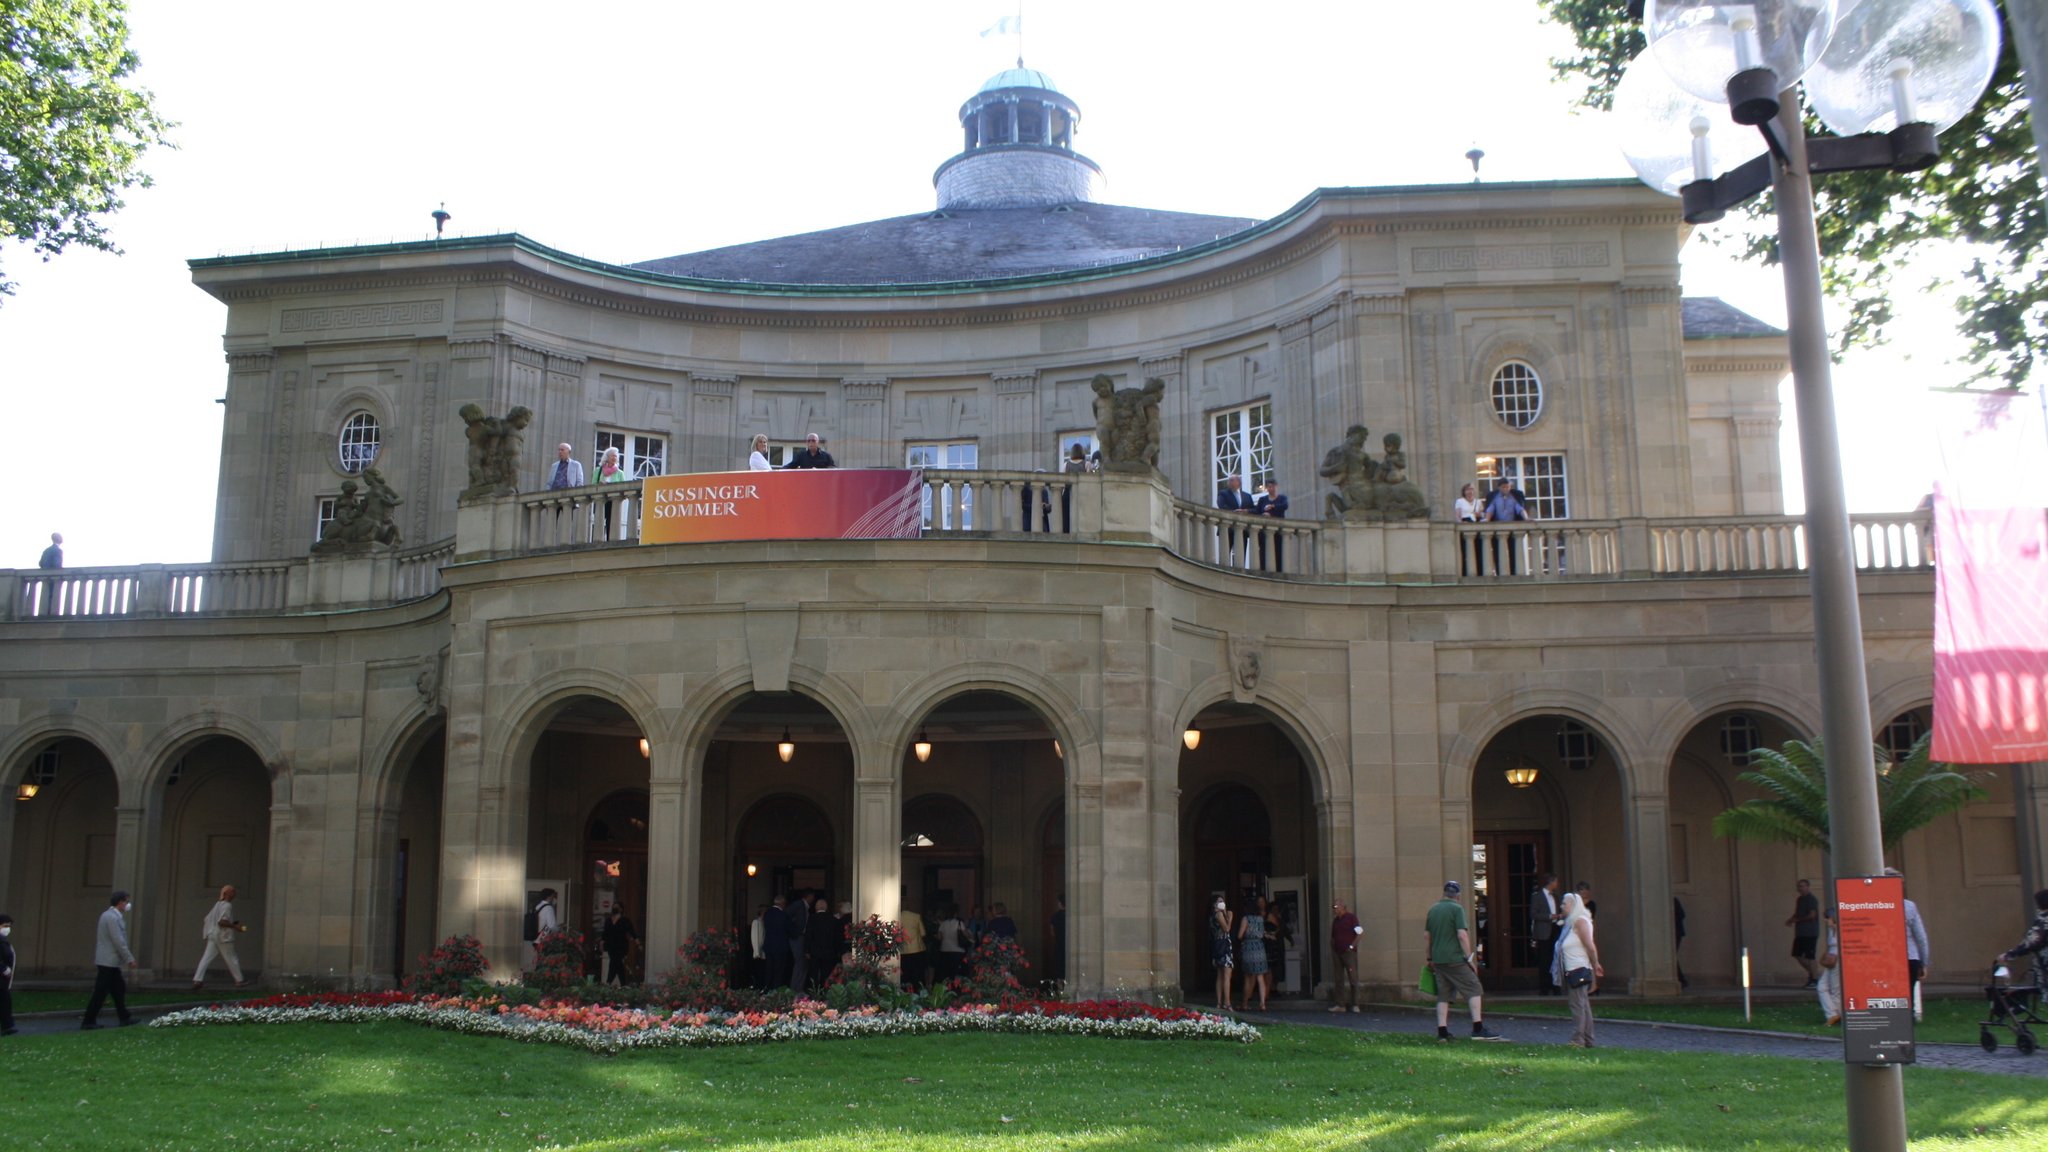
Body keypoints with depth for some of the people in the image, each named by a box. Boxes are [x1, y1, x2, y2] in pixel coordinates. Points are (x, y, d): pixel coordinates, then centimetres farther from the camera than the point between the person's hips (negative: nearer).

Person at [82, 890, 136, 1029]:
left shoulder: (111, 915, 13)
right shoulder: (112, 917, -18)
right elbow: (118, 941, -20)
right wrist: (129, 958, -16)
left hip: (110, 961, 10)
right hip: (109, 961, -10)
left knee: (119, 989, 14)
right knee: (100, 993, -5)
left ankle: (124, 1018, 20)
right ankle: (88, 1022, -1)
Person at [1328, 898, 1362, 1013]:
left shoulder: (1351, 918, -5)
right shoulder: (1335, 921, 15)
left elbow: (1360, 933, -10)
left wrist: (1352, 946, -13)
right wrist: (1332, 949, 8)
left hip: (1349, 952, -7)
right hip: (1337, 953, 7)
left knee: (1353, 978, -4)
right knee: (1338, 980, 6)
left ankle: (1355, 1004, 0)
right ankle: (1340, 1004, 9)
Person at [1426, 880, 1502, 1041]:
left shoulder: (1433, 909, 13)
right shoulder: (1457, 908, -7)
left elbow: (1426, 935, 17)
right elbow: (1462, 935, -15)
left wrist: (1429, 959, 23)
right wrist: (1469, 958, -11)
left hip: (1438, 960, 6)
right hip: (1455, 959, -6)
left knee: (1443, 996, 9)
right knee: (1473, 989, 0)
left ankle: (1442, 1033, 5)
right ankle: (1478, 1028, -7)